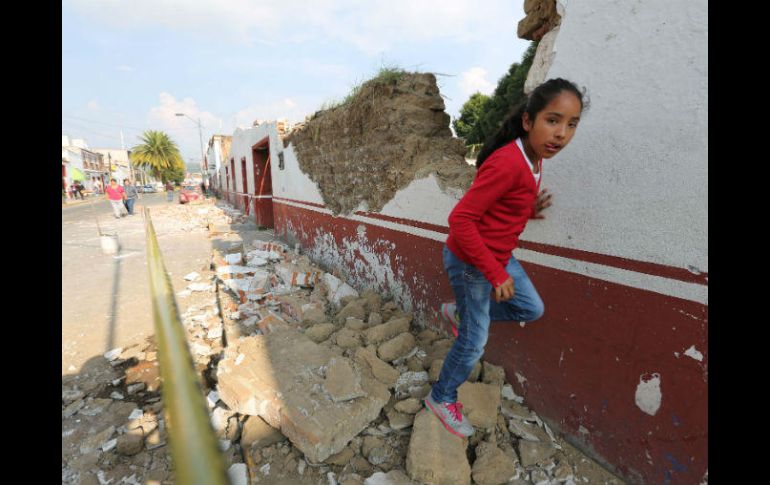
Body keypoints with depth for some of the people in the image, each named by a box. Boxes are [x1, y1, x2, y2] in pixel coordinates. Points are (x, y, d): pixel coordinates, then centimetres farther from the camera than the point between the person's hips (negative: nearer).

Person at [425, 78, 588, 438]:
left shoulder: (533, 158, 3)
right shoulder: (507, 162, -27)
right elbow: (460, 219, -29)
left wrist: (529, 211, -3)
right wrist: (495, 273, -23)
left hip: (498, 256, 9)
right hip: (470, 262, -9)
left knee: (532, 309, 21)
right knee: (474, 342, 7)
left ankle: (458, 312, 33)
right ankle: (441, 398, 33)